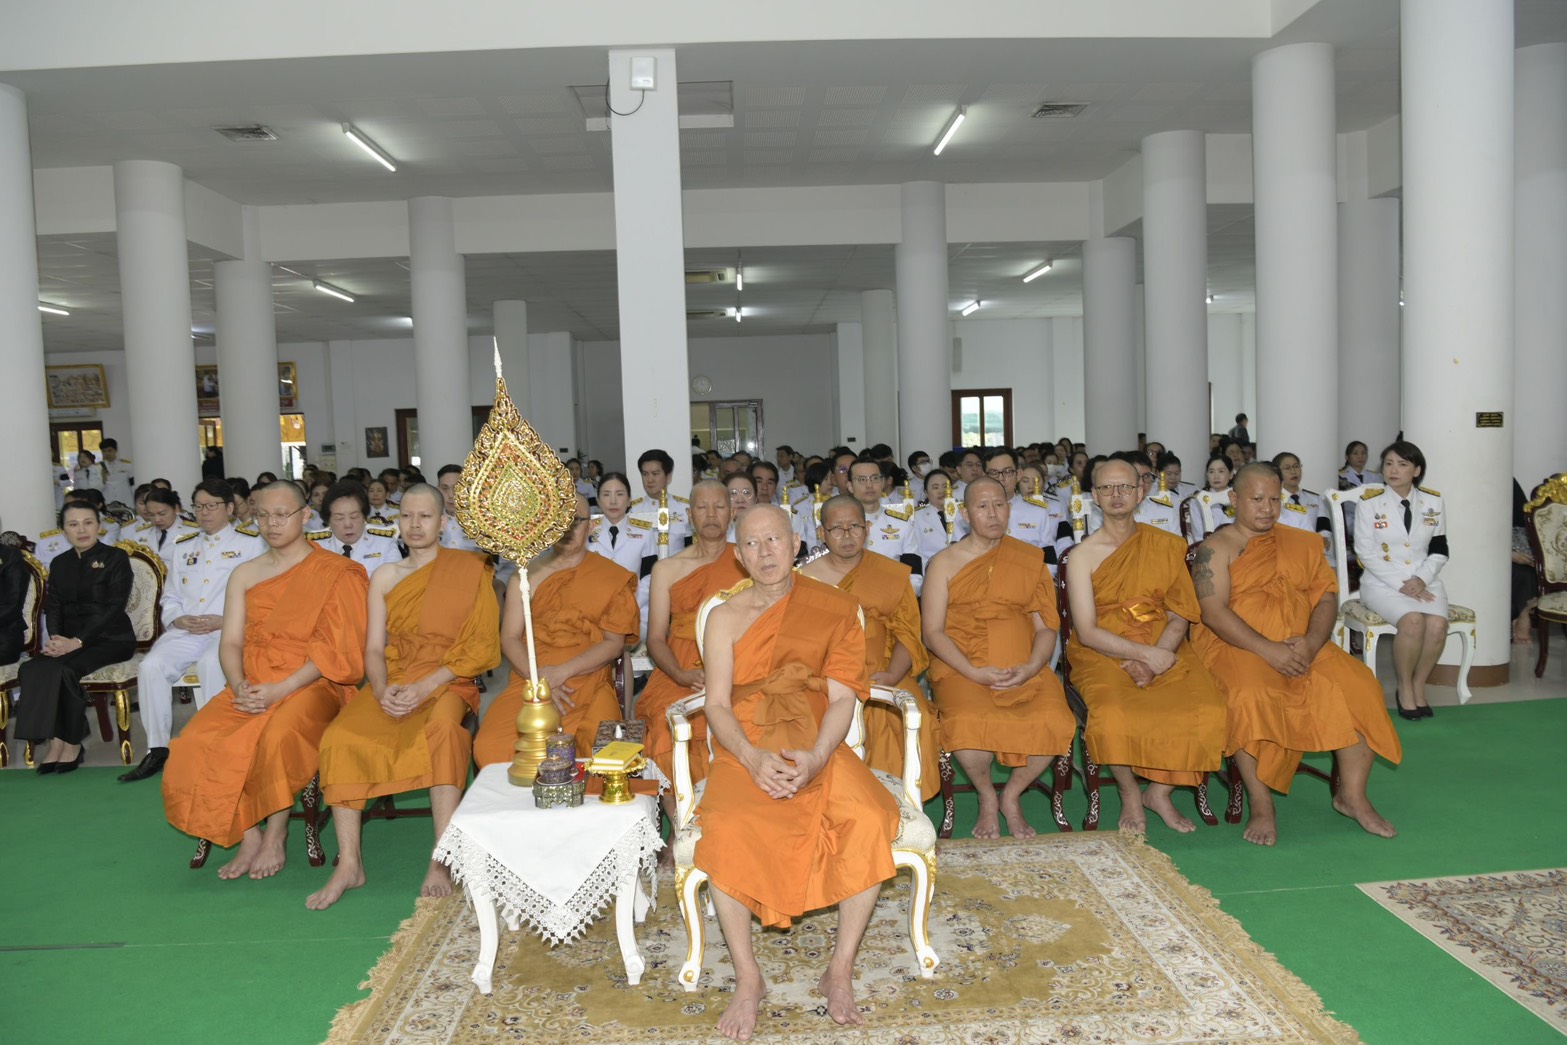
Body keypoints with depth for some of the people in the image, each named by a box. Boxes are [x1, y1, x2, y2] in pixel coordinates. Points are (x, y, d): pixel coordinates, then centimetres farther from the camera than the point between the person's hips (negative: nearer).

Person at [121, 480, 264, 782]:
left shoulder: (249, 544, 9)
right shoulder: (183, 547, 26)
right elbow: (170, 597, 22)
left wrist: (223, 621, -14)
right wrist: (178, 619, -1)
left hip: (230, 630, -5)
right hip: (184, 631, 5)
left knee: (211, 664, -36)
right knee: (151, 666, -23)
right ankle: (157, 749, -14)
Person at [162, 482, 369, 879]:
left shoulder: (334, 573, 0)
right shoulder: (245, 575, 16)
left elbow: (337, 649, -8)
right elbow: (230, 643, 10)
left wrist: (280, 690, -17)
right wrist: (239, 686, -11)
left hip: (309, 684, -5)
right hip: (251, 687, 5)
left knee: (276, 736, -34)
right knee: (195, 744, -21)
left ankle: (275, 837, -13)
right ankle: (248, 835, -7)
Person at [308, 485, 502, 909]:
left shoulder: (468, 569, 2)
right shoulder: (385, 577, 14)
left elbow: (480, 647, -5)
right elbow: (374, 648, 9)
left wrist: (424, 688, -16)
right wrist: (383, 690, -14)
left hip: (447, 682, -4)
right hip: (392, 681, 4)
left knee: (442, 731, -37)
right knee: (340, 737, -25)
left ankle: (441, 863, -33)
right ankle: (349, 863, -17)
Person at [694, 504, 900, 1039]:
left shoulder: (833, 608, 5)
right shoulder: (725, 617, 6)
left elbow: (842, 698, -2)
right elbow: (718, 705, -1)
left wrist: (816, 758, -20)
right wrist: (753, 758, -21)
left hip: (817, 747, 0)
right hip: (746, 749, 0)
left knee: (870, 819, -28)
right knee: (726, 829, -31)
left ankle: (840, 972, -9)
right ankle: (748, 978, -11)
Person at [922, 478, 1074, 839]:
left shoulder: (1031, 559, 14)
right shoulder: (945, 563, 7)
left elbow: (1046, 626, 10)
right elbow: (933, 633, 0)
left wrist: (1032, 667, -10)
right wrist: (975, 672, -14)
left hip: (1025, 671, 2)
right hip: (962, 669, -2)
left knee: (1055, 722, -27)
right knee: (968, 724, -33)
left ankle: (1012, 796, 3)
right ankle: (986, 798, 2)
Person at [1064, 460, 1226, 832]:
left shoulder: (1167, 546, 8)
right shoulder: (1083, 555, -1)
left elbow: (1180, 615, 2)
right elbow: (1087, 632, -8)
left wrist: (1154, 659, -15)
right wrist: (1145, 653, -18)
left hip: (1164, 650, 3)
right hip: (1103, 654, -2)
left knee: (1207, 710, -23)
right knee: (1113, 714, -32)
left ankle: (1160, 792, 2)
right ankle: (1130, 795, -1)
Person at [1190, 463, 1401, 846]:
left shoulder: (1303, 544, 18)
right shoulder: (1217, 548, 1)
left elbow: (1326, 598, 9)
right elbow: (1213, 612, -11)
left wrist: (1311, 643, -11)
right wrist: (1267, 650, -21)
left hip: (1303, 647, 5)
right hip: (1234, 647, -5)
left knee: (1357, 685, -19)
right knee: (1250, 696, -35)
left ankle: (1352, 795, -3)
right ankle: (1261, 805, -21)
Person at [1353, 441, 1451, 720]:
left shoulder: (1433, 502, 8)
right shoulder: (1369, 502, -2)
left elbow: (1440, 551, 9)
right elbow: (1366, 553, -6)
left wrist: (1422, 579, -10)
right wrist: (1401, 584, -15)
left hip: (1424, 580, 3)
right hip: (1382, 582, -3)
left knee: (1438, 624, -27)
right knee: (1413, 620, -32)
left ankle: (1419, 684, -5)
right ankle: (1404, 686, -10)